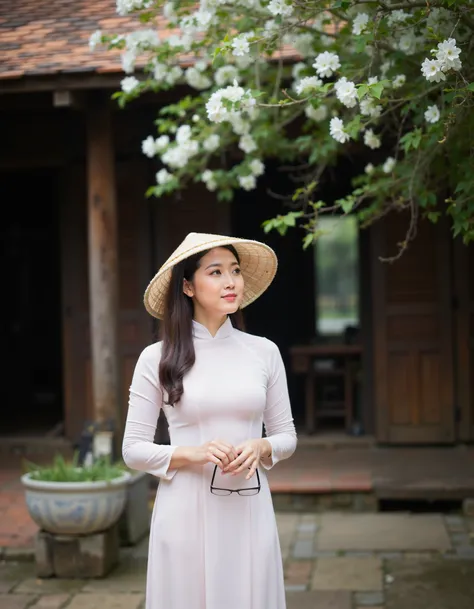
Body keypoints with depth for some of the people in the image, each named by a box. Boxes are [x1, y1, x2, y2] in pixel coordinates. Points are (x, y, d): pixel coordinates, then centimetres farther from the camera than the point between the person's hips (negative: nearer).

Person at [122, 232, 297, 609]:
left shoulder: (264, 352, 4)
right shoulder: (156, 359, -3)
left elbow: (286, 435, 11)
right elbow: (133, 449, 0)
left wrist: (260, 448, -10)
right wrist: (192, 454, -15)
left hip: (249, 510, 2)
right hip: (186, 511, -2)